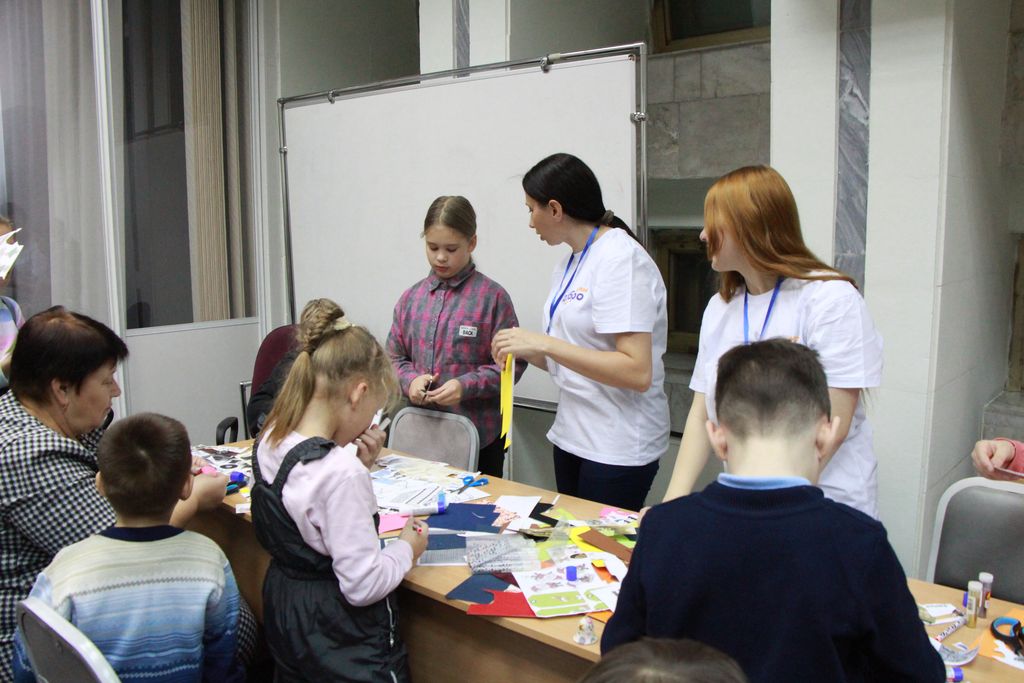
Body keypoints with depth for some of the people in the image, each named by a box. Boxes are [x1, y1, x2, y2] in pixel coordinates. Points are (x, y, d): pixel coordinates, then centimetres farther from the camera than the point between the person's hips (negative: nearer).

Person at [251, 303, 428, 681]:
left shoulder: (270, 441, -6)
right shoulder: (342, 472, -31)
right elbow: (363, 585, -27)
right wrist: (407, 548, -11)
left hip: (283, 611, 8)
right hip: (340, 640, -8)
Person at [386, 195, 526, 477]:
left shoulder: (492, 296, -9)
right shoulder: (411, 298, 5)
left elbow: (512, 363, -8)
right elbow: (395, 357, 11)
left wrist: (467, 385, -20)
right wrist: (411, 380, -9)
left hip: (479, 434, -3)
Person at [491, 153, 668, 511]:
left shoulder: (621, 258, -15)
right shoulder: (568, 264, 10)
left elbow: (637, 373, -23)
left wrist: (543, 343, -24)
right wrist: (524, 350, -1)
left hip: (617, 448, -8)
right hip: (571, 436, 8)